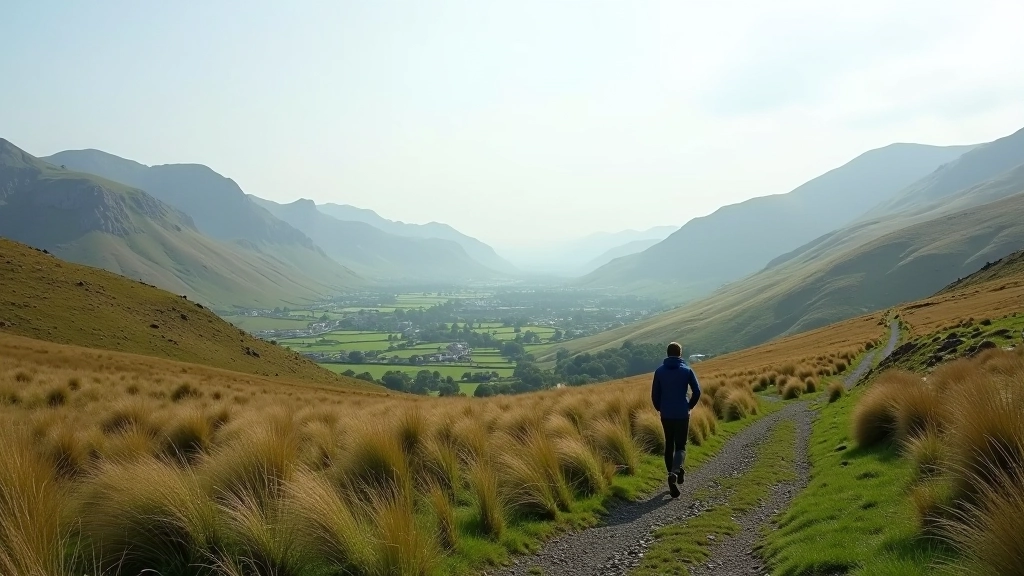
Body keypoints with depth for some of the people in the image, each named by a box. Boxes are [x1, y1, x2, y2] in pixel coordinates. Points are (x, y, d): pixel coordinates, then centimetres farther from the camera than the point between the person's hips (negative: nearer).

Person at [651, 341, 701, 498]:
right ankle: (675, 472, -23)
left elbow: (655, 394, 1)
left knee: (669, 445, 14)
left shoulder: (659, 371, 0)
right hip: (682, 414, -2)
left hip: (666, 415, 2)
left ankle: (673, 473, 13)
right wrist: (689, 406, 8)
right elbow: (697, 392, -6)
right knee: (680, 446, 2)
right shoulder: (687, 370, -4)